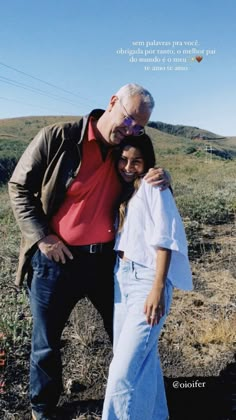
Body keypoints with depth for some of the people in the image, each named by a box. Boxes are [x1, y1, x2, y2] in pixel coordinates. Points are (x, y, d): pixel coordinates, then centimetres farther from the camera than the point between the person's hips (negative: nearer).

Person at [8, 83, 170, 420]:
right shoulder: (57, 138, -11)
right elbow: (19, 187, -5)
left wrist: (161, 177, -10)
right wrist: (42, 236, -14)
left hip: (106, 259, 4)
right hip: (55, 260, -3)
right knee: (46, 344, 15)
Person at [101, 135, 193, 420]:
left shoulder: (153, 187, -7)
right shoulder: (121, 190, 15)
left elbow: (164, 240, -13)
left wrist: (158, 288, -18)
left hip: (147, 279, -7)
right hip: (121, 276, 7)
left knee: (125, 369, -9)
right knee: (142, 358, 16)